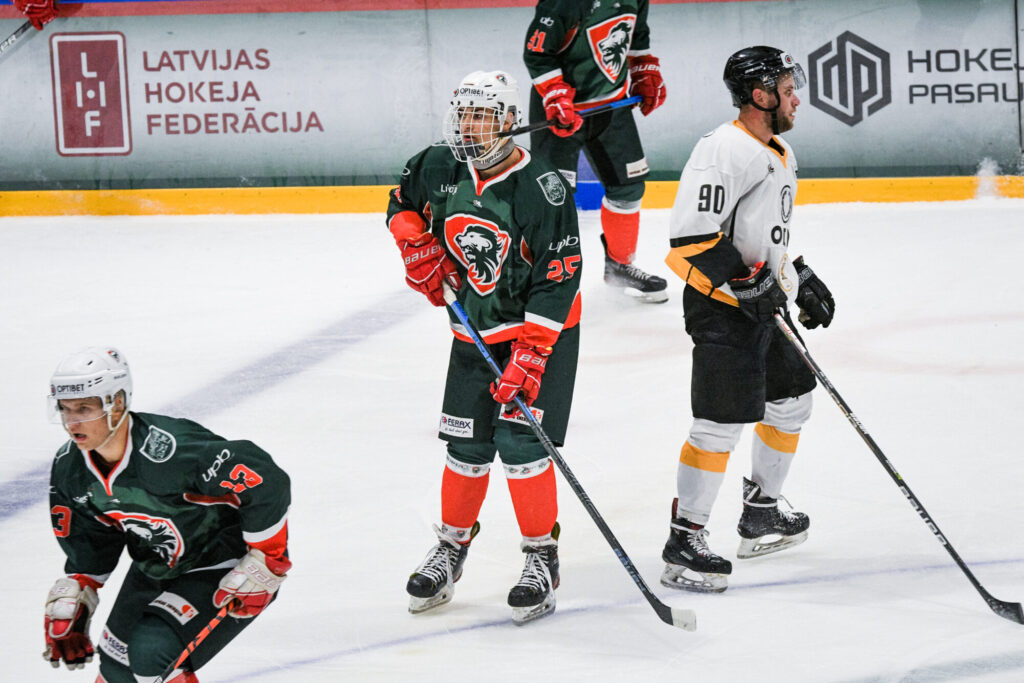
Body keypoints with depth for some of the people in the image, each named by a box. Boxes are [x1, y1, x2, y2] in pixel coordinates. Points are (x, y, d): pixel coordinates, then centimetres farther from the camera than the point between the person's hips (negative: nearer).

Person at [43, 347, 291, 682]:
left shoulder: (168, 450, -34)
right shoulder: (68, 469, -10)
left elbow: (267, 484, -29)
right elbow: (89, 550, 7)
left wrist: (263, 567, -22)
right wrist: (66, 611, -1)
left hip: (226, 565, -7)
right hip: (155, 567, 8)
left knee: (152, 652, -23)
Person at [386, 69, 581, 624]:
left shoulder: (542, 188, -23)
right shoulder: (440, 169, -6)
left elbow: (559, 278, -22)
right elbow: (403, 203, 17)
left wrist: (528, 356, -25)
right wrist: (417, 247, -2)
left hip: (542, 330, -5)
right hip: (474, 333, 5)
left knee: (520, 444, -11)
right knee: (466, 447, 7)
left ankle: (542, 558, 2)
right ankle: (451, 547, 25)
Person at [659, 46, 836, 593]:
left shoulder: (780, 155, 16)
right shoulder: (725, 150, -17)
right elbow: (690, 235, -25)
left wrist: (801, 281, 20)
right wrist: (744, 282, -26)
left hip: (762, 307, 11)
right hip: (721, 308, -11)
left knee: (791, 400, 19)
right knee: (723, 421, -13)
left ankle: (760, 515, 33)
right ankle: (684, 544, -9)